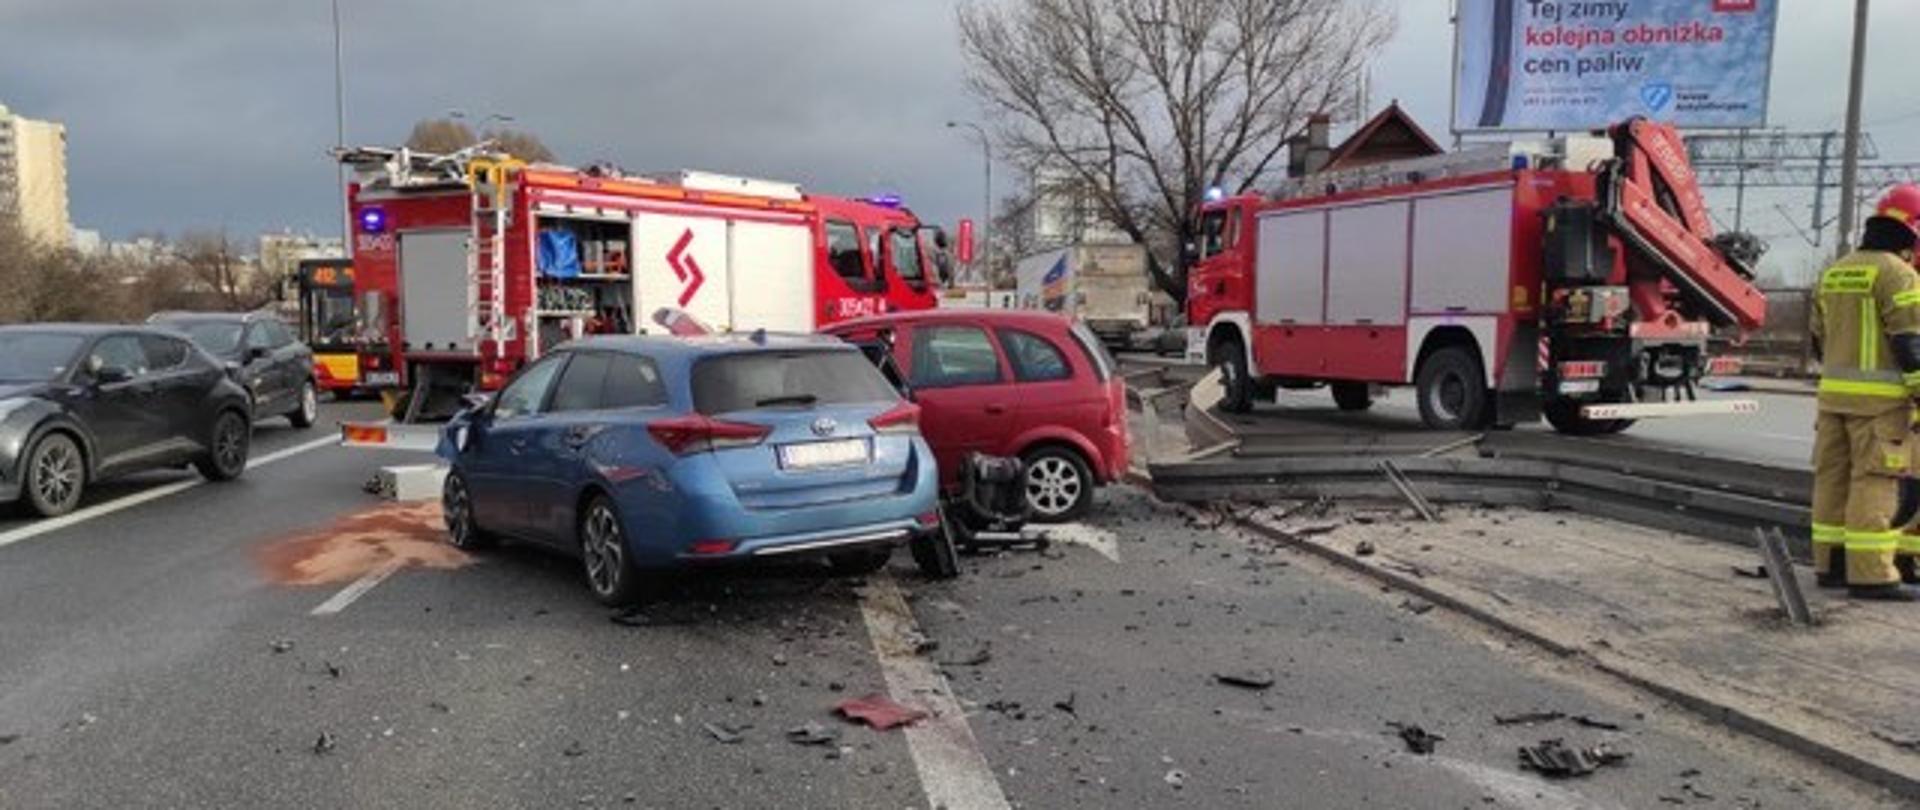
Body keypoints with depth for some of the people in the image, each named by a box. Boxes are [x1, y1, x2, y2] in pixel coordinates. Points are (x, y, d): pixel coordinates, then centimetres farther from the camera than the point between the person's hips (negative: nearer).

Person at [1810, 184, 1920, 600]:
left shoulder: (1834, 272, 15)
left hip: (1833, 393, 8)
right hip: (1879, 398, -8)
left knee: (1833, 477, 10)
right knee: (1874, 483, -7)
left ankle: (1830, 563, 16)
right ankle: (1871, 574, -7)